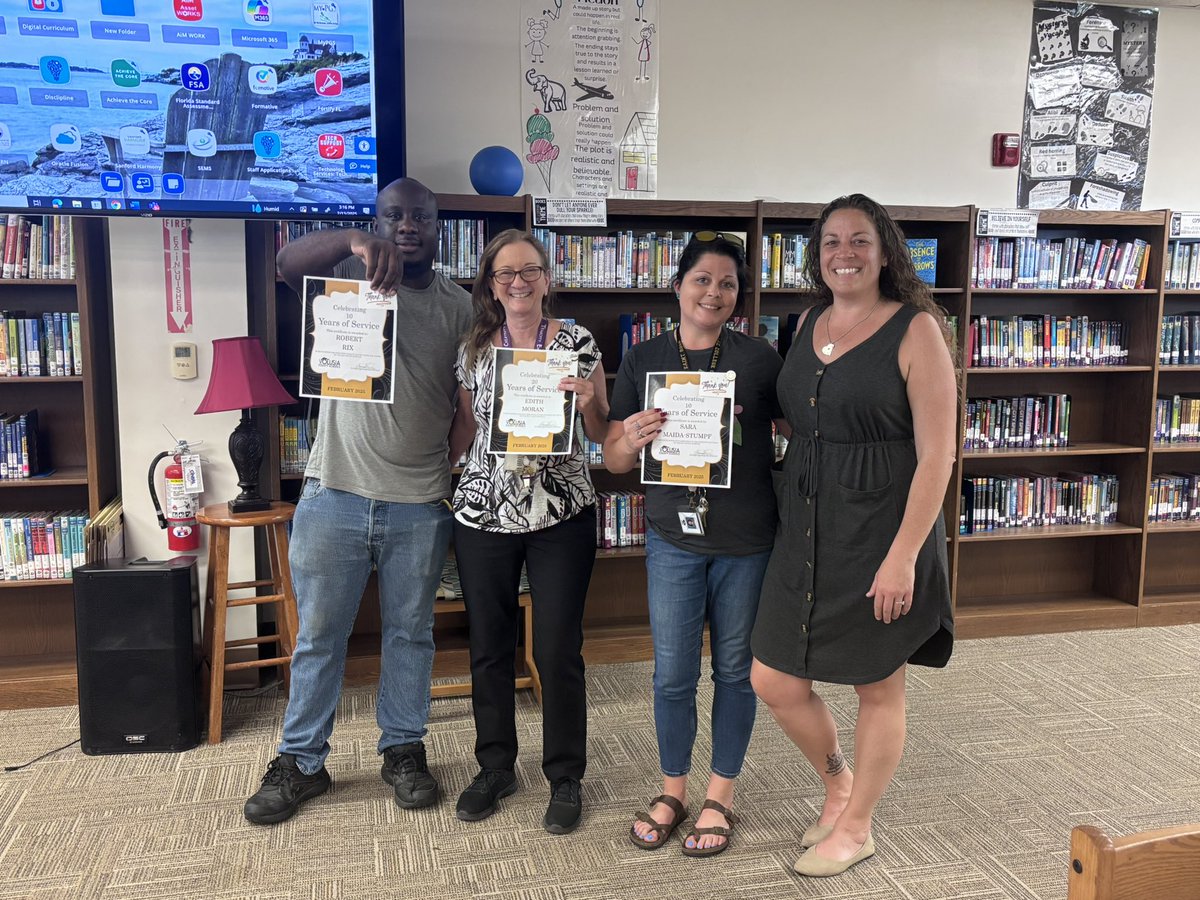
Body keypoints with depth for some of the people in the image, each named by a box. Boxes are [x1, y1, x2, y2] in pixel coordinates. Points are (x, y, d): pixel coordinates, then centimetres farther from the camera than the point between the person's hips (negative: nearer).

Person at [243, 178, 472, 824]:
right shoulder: (350, 279, 1)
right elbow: (287, 261, -18)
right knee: (318, 635, 10)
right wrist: (356, 242, -32)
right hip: (334, 496, -1)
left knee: (410, 633, 13)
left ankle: (403, 749, 30)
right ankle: (301, 760, 25)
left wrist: (461, 482, 2)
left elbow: (466, 404, 7)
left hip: (421, 505, 1)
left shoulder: (459, 307, 6)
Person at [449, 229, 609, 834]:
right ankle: (496, 767, 30)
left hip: (561, 515, -2)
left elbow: (603, 433, 3)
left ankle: (565, 778, 20)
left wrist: (589, 402, -16)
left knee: (558, 651, 1)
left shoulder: (578, 342, -1)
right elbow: (466, 429, 14)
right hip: (484, 515, 3)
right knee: (488, 648, 10)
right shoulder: (473, 348, 5)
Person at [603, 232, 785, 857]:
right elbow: (613, 458, 4)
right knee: (672, 672, 7)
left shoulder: (760, 359, -1)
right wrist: (631, 439, -18)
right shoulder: (643, 360, 3)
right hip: (674, 537, 1)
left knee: (735, 668, 11)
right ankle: (672, 789, 29)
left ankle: (720, 795, 29)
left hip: (747, 540, -1)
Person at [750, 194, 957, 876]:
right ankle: (836, 781, 37)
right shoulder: (809, 325, 9)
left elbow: (937, 454, -14)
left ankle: (856, 826, 31)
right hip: (807, 529, 6)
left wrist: (902, 556, -19)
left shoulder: (915, 331, -10)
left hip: (882, 531, -6)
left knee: (878, 687, 10)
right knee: (774, 681, 8)